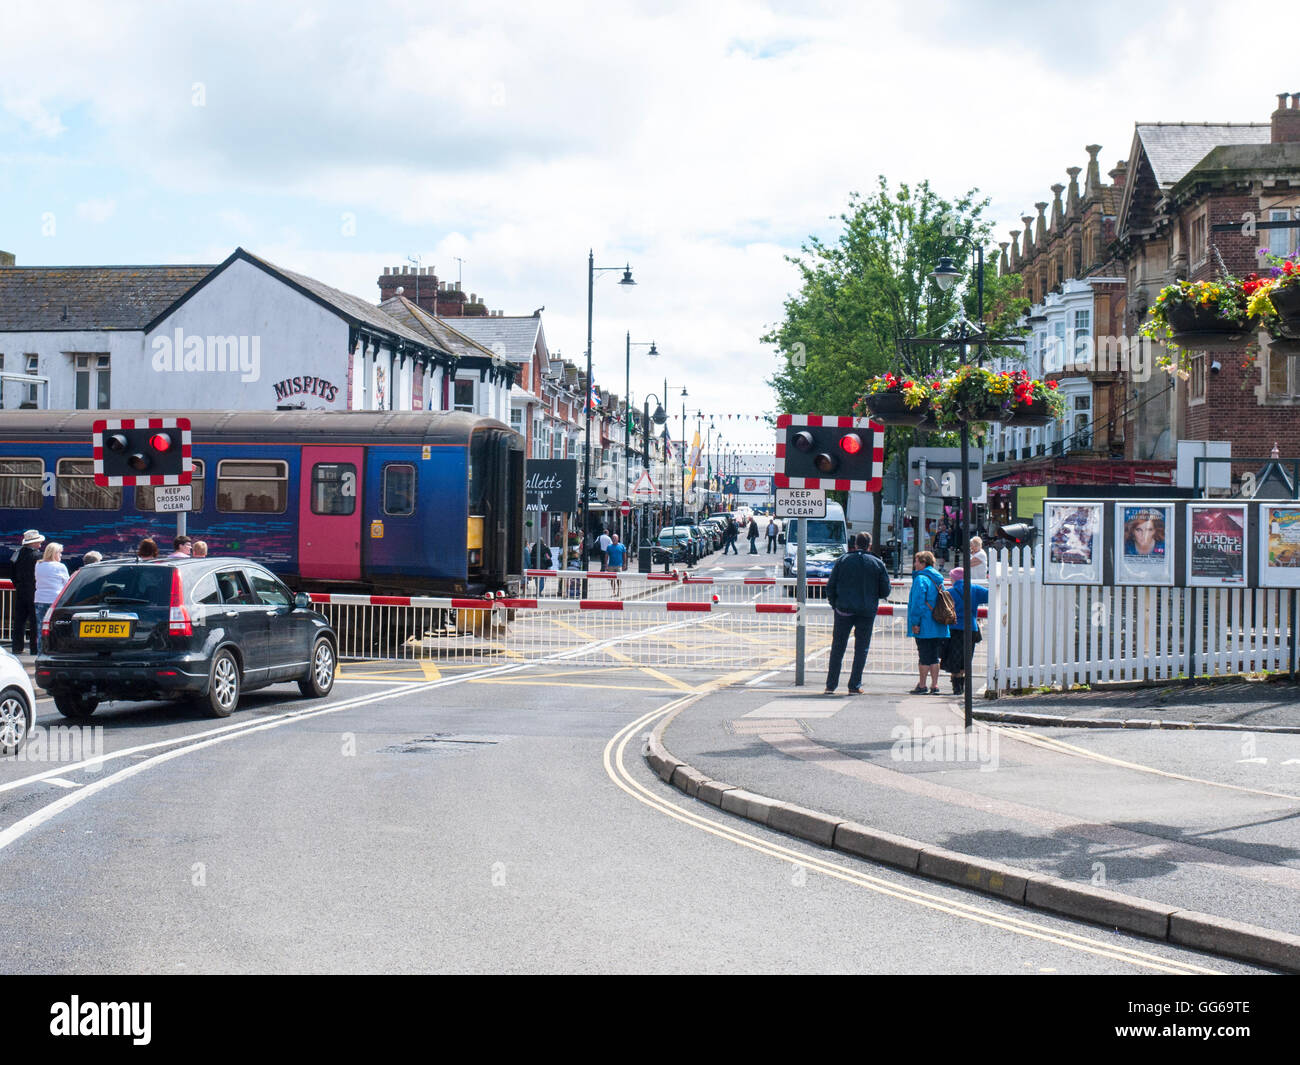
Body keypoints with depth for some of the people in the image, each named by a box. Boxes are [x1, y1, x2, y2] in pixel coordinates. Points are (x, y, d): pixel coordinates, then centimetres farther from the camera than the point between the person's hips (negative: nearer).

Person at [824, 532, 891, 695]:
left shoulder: (842, 561, 3)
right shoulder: (878, 564, 1)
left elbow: (830, 587, 2)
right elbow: (885, 591, 2)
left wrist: (834, 604, 15)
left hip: (843, 610, 1)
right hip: (867, 612, -1)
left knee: (837, 648, 7)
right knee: (861, 649, 6)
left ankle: (831, 685, 5)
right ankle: (854, 686, 3)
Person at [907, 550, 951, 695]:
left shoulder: (921, 579, -12)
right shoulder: (938, 579, 14)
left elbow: (918, 602, -17)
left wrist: (915, 622, -16)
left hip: (925, 625, -8)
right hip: (938, 626, 8)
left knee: (924, 657, -2)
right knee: (934, 656, 10)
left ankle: (921, 685, 3)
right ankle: (935, 686, 9)